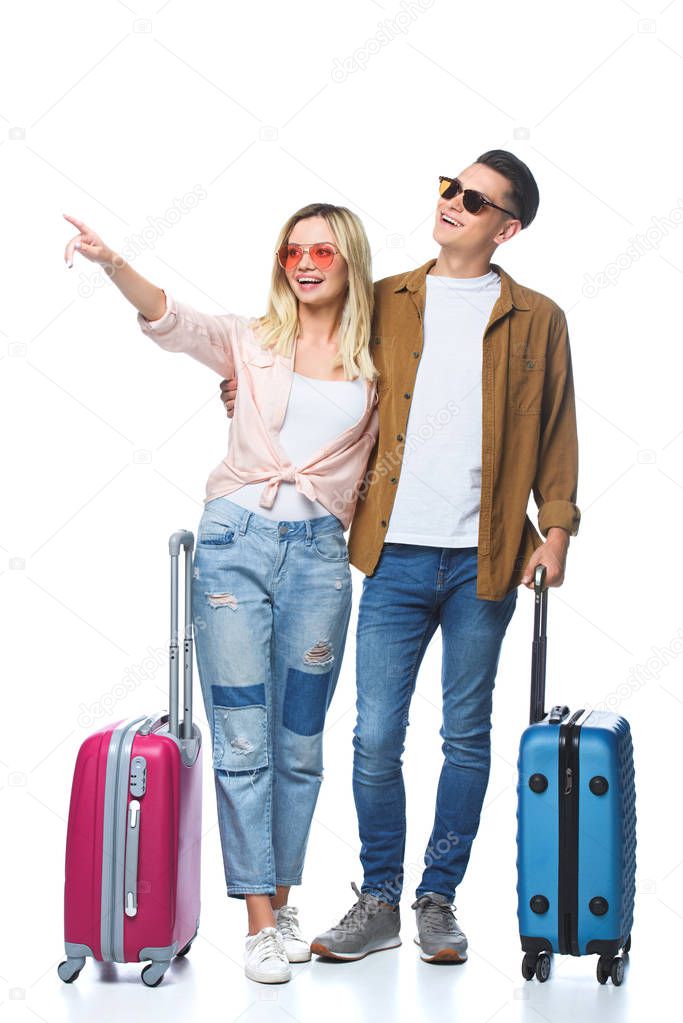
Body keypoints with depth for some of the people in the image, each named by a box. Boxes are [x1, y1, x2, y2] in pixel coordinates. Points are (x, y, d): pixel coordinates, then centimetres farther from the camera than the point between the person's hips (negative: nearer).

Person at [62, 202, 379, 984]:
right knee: (242, 742, -2)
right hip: (234, 543, -1)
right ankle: (259, 922, 3)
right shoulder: (251, 340, 3)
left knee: (299, 744, 9)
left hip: (319, 552, 1)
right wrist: (112, 262, -30)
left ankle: (282, 902, 23)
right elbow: (167, 319, -14)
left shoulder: (376, 362, 7)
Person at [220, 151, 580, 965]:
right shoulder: (382, 303, 11)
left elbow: (556, 433, 7)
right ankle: (378, 902, 16)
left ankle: (438, 900, 20)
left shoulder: (536, 319, 7)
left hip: (484, 560, -1)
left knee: (466, 737, 7)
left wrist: (556, 527, -3)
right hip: (396, 554, 1)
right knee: (374, 738, 0)